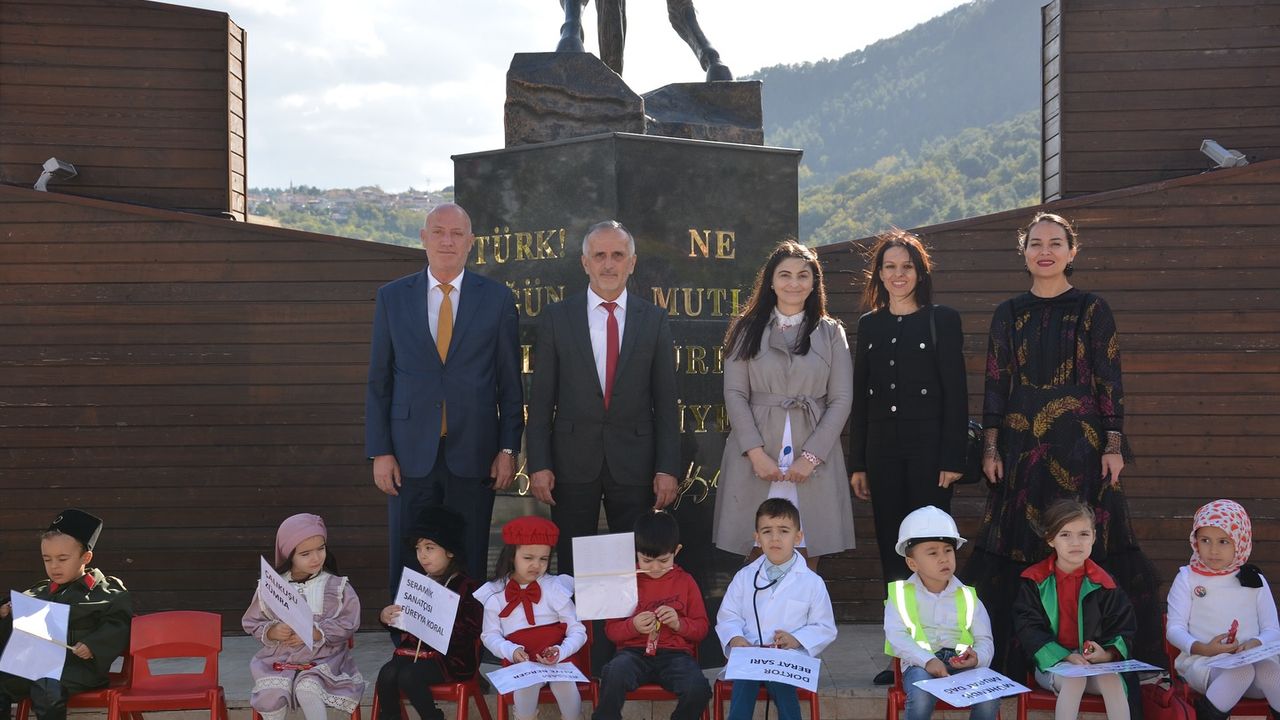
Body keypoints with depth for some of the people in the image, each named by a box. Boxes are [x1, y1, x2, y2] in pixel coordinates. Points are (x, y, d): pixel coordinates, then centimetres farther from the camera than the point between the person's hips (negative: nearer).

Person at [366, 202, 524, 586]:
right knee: (408, 565, 4)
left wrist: (508, 448, -1)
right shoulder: (392, 296, 6)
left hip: (473, 455, 0)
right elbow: (378, 381, 6)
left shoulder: (497, 298, 4)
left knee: (469, 565, 5)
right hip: (411, 454, 1)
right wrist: (379, 452, 0)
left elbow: (510, 382, 5)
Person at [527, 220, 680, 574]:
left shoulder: (654, 319, 4)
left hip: (635, 462, 0)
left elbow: (665, 401, 3)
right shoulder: (557, 317, 3)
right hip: (573, 462, 0)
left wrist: (667, 468, -2)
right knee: (572, 569, 6)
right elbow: (541, 398, 2)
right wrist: (538, 464, -4)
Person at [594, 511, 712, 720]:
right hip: (635, 652, 0)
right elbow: (611, 630, 10)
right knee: (615, 674, -36)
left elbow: (702, 627, 12)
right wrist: (633, 626, -12)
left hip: (675, 653, 1)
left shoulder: (685, 581, 12)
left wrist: (679, 623, -9)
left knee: (698, 689, -30)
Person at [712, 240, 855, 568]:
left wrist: (811, 456, -7)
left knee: (806, 563, -1)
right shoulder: (747, 329, 8)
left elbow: (841, 400, 4)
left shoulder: (831, 332, 9)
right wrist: (756, 453, -9)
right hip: (756, 457, 0)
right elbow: (734, 394, 2)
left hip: (814, 459, 0)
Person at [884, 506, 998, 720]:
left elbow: (984, 639, 9)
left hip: (962, 663, 2)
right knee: (921, 695, -35)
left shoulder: (967, 597, 14)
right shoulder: (901, 595, 7)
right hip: (921, 664, -2)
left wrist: (978, 657, -17)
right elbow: (897, 636, -6)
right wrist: (928, 660, -23)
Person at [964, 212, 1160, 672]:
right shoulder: (1009, 314, 10)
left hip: (1081, 444, -2)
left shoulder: (1092, 310, 4)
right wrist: (990, 447, 2)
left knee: (1087, 546, -4)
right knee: (1018, 547, 1)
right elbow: (995, 383, 9)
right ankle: (1013, 661, 7)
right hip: (1022, 445, 2)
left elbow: (1110, 381, 2)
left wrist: (1114, 445, -5)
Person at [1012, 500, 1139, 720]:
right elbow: (1028, 629, -6)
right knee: (1074, 680, -34)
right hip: (1051, 662, -2)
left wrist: (1109, 654, -15)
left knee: (1113, 681, -29)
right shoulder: (1035, 581, -1)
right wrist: (1065, 657, -19)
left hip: (1096, 663, 2)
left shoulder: (1103, 584, 5)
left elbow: (1123, 628, 8)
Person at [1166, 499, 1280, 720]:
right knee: (1239, 671, -34)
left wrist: (1255, 644, -15)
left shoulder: (1254, 581, 12)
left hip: (1249, 659, 2)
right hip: (1201, 661, -2)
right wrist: (1203, 649, -18)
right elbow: (1174, 628, 1)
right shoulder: (1187, 578, 5)